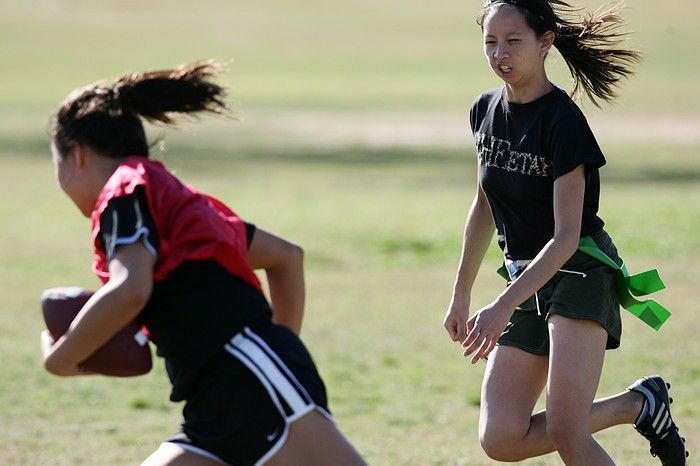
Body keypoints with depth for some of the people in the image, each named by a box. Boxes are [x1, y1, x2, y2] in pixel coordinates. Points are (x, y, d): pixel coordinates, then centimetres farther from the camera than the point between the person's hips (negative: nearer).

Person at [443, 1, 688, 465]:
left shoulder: (563, 120, -17)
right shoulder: (486, 111, 6)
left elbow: (566, 237, -21)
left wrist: (504, 306, -30)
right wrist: (461, 296, 22)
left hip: (579, 275, -7)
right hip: (527, 282, 7)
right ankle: (637, 404, 12)